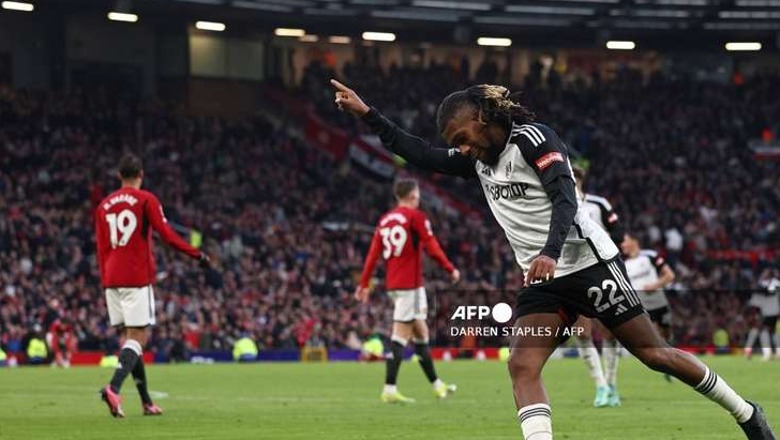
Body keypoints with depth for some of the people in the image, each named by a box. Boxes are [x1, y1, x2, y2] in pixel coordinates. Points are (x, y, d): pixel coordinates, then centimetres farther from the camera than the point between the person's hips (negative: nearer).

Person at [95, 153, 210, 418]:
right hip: (137, 277, -6)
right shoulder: (146, 200, -3)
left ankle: (146, 402, 14)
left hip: (111, 279, 6)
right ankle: (114, 388, -28)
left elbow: (101, 249, 14)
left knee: (130, 337, 12)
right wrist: (197, 255, -3)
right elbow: (167, 235, -11)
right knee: (138, 337, -7)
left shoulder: (104, 205, 14)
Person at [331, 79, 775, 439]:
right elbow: (422, 155, 13)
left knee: (654, 352, -2)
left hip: (588, 262, -8)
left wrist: (550, 251, -38)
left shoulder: (532, 138, -11)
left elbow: (565, 198, -22)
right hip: (542, 280, 8)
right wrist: (367, 114, 7)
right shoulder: (480, 159, 12)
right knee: (522, 366, -13)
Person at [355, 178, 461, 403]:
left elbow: (373, 253, 10)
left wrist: (364, 284, 10)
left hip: (392, 284, 8)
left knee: (421, 333, 16)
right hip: (410, 284, -8)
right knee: (400, 336, -9)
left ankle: (436, 384, 24)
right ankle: (389, 389, -13)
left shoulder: (385, 219, 12)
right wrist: (451, 269, -1)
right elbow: (432, 248, -12)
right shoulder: (416, 217, -8)